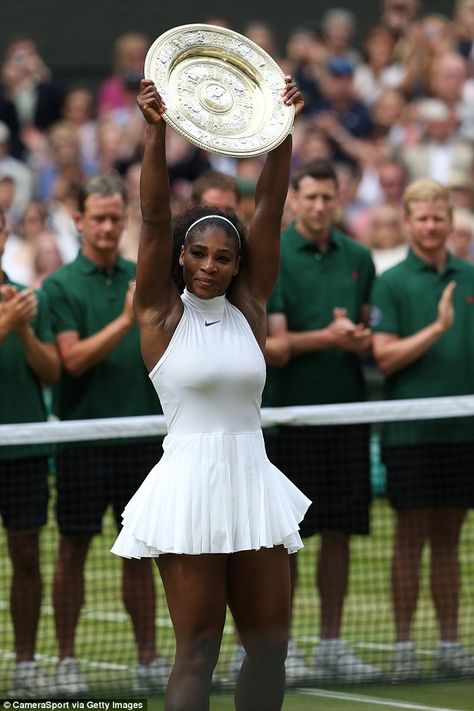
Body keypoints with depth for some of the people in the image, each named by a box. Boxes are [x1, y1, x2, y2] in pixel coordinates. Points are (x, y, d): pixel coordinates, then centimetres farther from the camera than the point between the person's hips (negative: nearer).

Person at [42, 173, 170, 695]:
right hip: (84, 435, -3)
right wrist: (125, 320, -21)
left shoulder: (143, 278, 9)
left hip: (140, 433, 3)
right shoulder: (61, 286, -3)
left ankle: (149, 660, 13)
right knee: (74, 549, 2)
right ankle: (66, 660, 9)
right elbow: (73, 359, -14)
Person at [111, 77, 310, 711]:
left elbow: (270, 206, 4)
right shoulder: (162, 312, 1)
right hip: (190, 485, -4)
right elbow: (154, 217, -10)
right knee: (198, 650, -5)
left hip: (254, 483, 4)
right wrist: (155, 133, -21)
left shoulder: (248, 305, 9)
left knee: (270, 642, 5)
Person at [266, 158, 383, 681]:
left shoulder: (357, 258, 11)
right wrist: (326, 337, -24)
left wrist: (362, 339, -5)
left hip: (346, 410, 4)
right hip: (291, 411, -4)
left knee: (340, 532, 6)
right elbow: (275, 340, -10)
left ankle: (331, 644, 13)